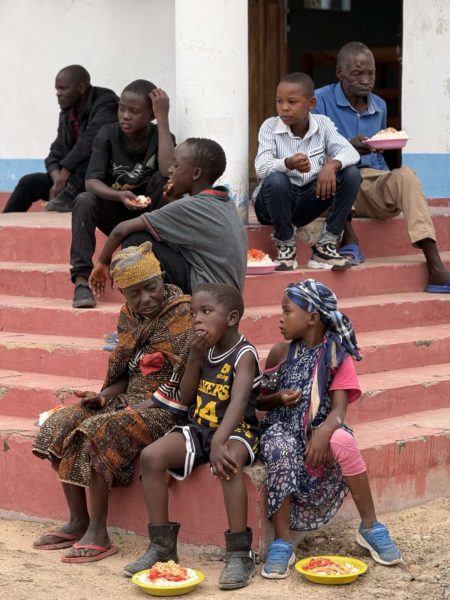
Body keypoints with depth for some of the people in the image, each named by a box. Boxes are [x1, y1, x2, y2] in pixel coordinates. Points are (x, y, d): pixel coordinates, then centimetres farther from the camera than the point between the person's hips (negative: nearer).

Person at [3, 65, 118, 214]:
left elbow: (90, 141, -33)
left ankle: (70, 195, -33)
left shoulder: (105, 103, -17)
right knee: (29, 183, -3)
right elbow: (56, 153, 7)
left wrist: (64, 174, -30)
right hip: (78, 180, 7)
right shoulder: (66, 114, 8)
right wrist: (58, 180, -14)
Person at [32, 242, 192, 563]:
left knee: (98, 433, -29)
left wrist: (138, 410, -20)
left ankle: (98, 534, -21)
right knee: (60, 426, -8)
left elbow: (178, 382, -17)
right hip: (130, 398, 8)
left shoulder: (181, 314, -12)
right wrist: (104, 396, -4)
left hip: (164, 408, -8)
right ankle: (78, 522, -2)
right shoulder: (129, 316, 11)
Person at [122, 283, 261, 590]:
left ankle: (240, 553, -34)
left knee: (228, 461, -40)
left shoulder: (244, 355, -14)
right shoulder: (204, 350, 8)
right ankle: (162, 544, -8)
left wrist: (218, 442, -46)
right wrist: (195, 358, -6)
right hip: (200, 428, 7)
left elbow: (238, 402, -30)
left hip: (237, 430, -7)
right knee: (151, 456, -16)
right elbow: (186, 399, 8)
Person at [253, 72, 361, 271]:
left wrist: (332, 165, -35)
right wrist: (288, 164, -44)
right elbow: (261, 168, -23)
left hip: (308, 201, 3)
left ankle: (326, 245, -11)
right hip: (276, 202, -3)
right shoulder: (270, 127, -10)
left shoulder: (323, 125, -2)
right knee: (276, 180, -37)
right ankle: (285, 247, -14)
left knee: (351, 174, -17)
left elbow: (351, 153, -13)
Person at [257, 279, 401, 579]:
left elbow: (339, 409, -12)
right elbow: (260, 400, 12)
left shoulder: (337, 356, -3)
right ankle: (282, 544, -27)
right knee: (281, 452, -35)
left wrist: (324, 431, -33)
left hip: (319, 428, -1)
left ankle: (370, 527, -16)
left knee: (342, 440, -35)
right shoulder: (281, 353, 4)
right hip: (283, 429, 1)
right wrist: (279, 399, -11)